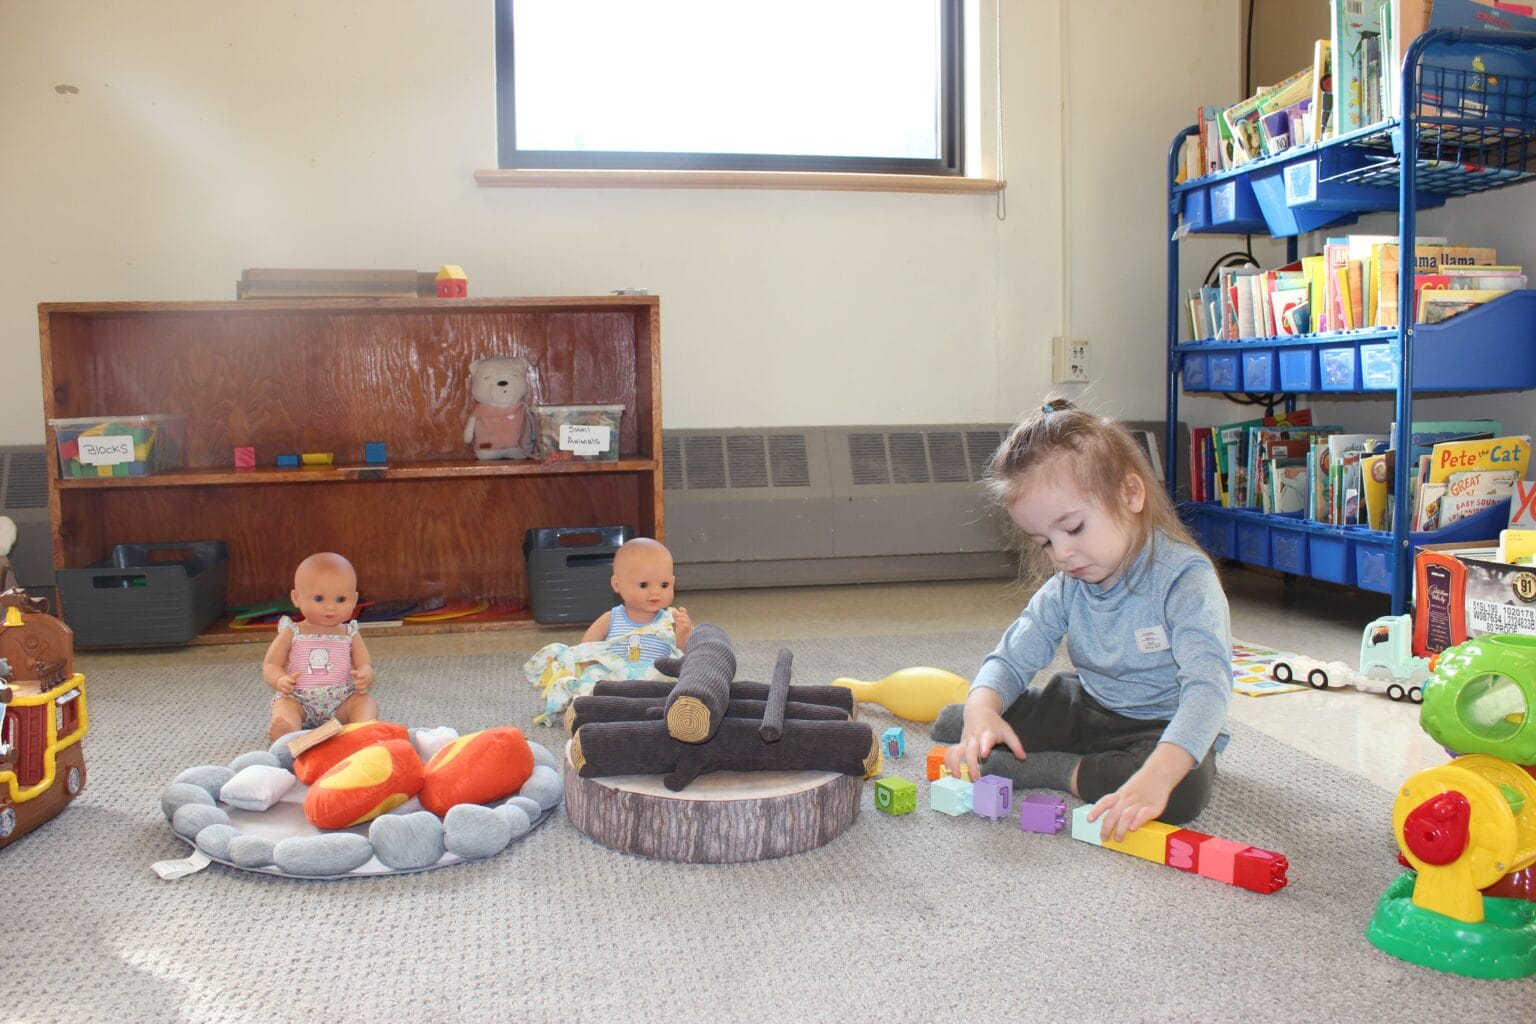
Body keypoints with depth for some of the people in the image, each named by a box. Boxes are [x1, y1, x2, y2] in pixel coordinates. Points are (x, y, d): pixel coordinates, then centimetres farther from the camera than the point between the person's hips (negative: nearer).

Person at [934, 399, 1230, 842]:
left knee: (1183, 789, -40)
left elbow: (1208, 688, -37)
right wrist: (982, 708, -34)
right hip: (1086, 708, 4)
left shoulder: (1185, 580, -26)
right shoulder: (1066, 588, -6)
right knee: (953, 724, -3)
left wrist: (1155, 776, -53)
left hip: (1164, 729, -4)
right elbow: (1013, 656, -8)